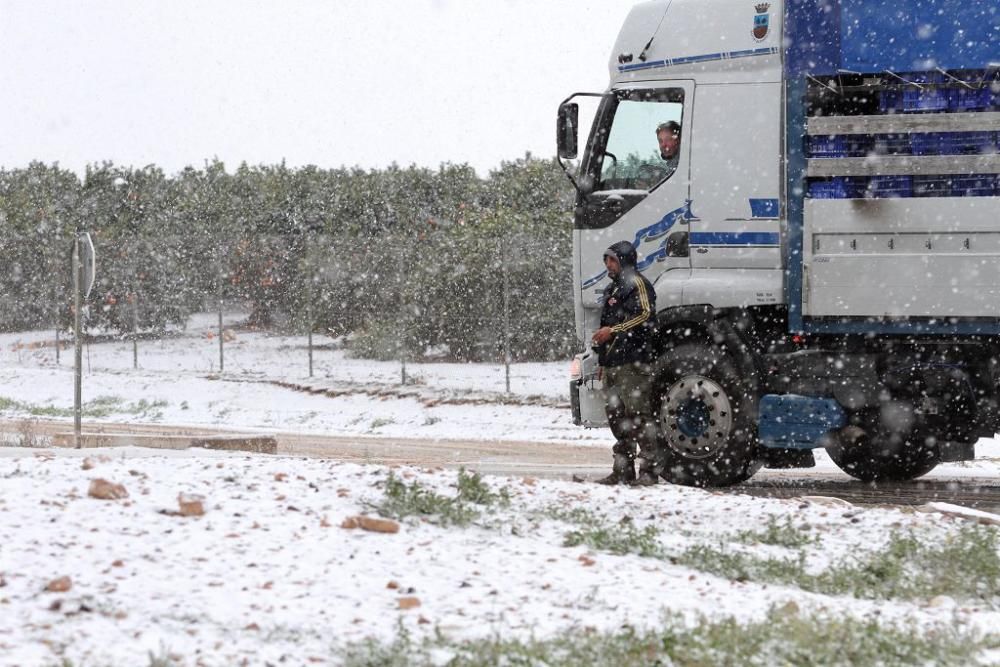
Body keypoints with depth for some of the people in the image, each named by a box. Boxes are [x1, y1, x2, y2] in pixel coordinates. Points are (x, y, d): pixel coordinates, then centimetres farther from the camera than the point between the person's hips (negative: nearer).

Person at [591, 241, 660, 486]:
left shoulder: (637, 283, -3)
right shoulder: (611, 290, 26)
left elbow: (646, 316, -14)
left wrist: (613, 331, -17)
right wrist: (602, 362, 24)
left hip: (633, 363, -10)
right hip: (612, 364, 10)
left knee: (639, 415, -12)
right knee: (618, 417, 10)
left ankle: (648, 470, -14)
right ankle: (623, 471, 15)